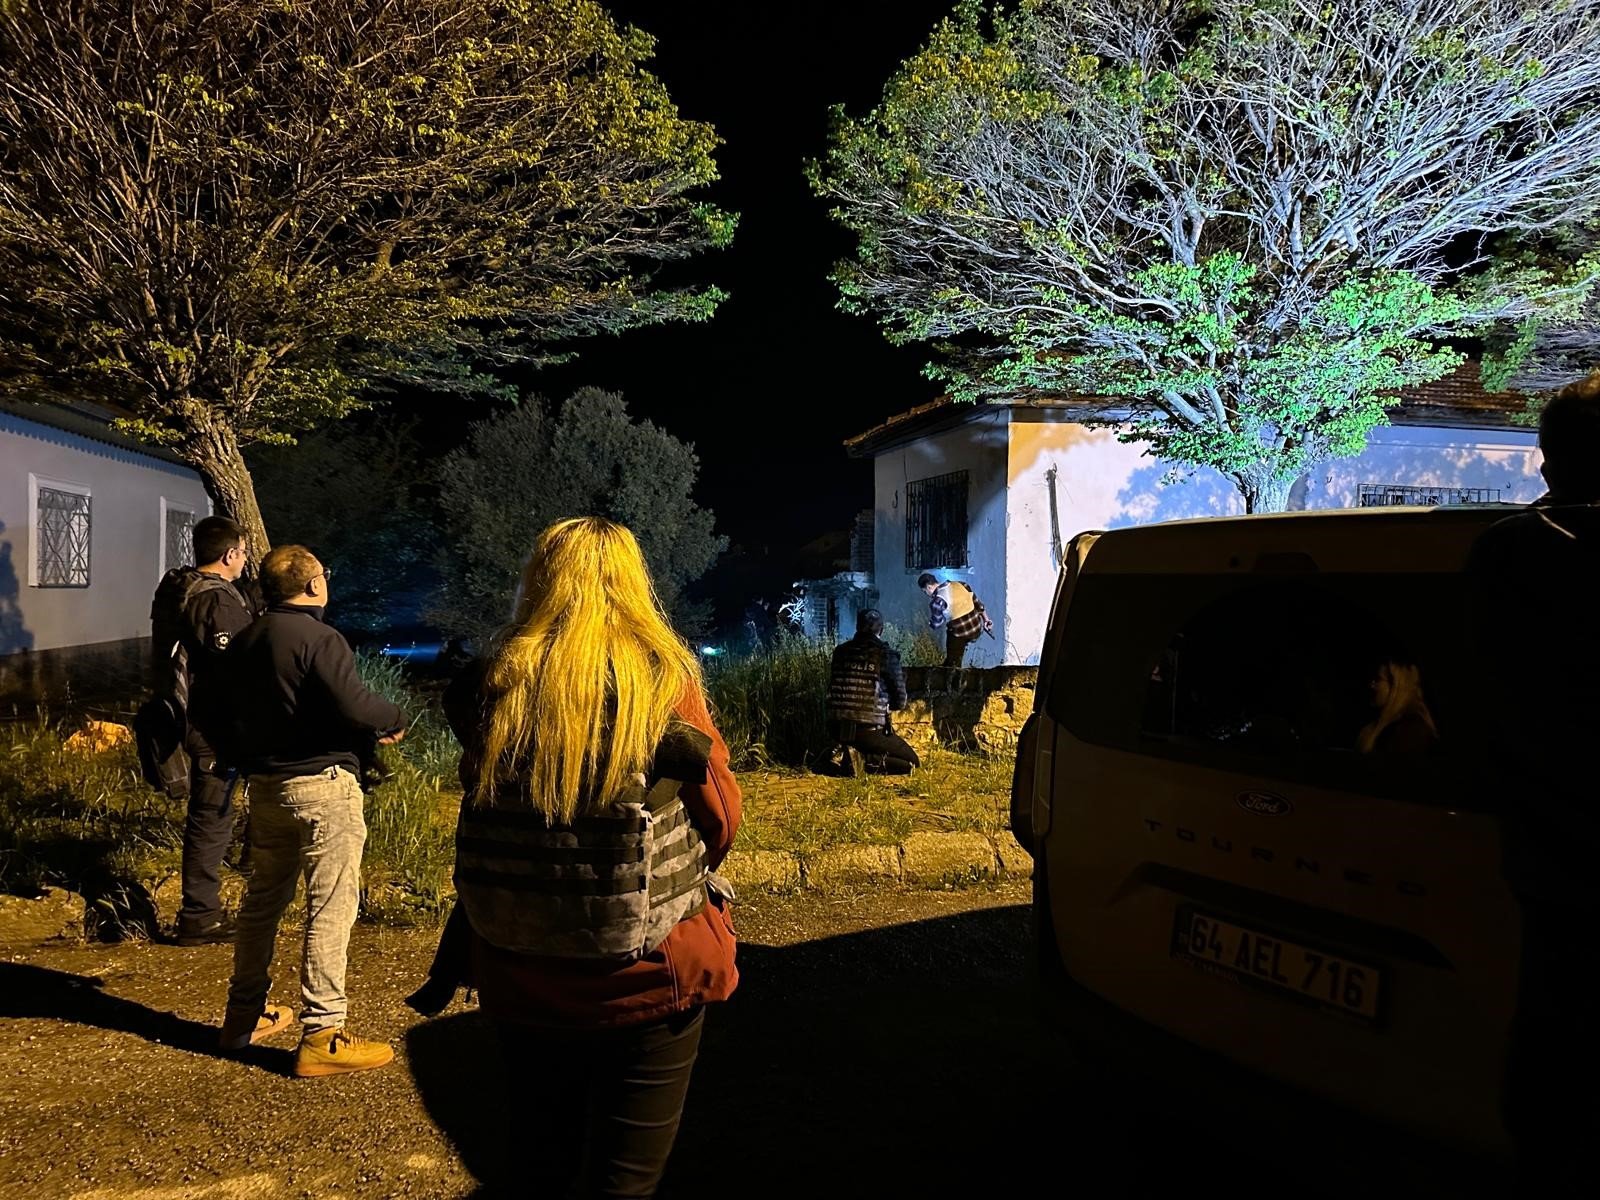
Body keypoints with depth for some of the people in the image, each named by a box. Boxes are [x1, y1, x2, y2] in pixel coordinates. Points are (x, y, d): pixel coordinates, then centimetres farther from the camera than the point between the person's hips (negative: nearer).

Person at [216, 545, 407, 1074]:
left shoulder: (244, 642, 10)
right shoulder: (319, 638, -16)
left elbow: (235, 716, 15)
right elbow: (354, 707, -23)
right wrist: (394, 720, -5)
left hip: (265, 786, 9)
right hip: (321, 784, -9)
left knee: (263, 900, 19)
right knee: (331, 909, -3)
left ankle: (245, 1016, 31)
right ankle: (321, 1036, -1)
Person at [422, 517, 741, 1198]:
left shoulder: (497, 683, -5)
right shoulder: (665, 681, -12)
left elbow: (480, 824, 5)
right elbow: (720, 821, -3)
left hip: (518, 980, 3)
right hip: (648, 974, -3)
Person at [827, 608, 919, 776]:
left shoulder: (840, 652, 5)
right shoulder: (886, 655, -7)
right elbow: (900, 702, -1)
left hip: (838, 729, 6)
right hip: (870, 730, -5)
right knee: (912, 762, 11)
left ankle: (856, 753, 3)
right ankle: (865, 760, -11)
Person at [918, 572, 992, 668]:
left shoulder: (937, 601, -17)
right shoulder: (959, 584, 0)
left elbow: (936, 624, -5)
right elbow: (977, 603, 9)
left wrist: (930, 623, 17)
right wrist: (986, 620, 19)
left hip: (959, 634, -6)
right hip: (977, 628, 6)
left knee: (953, 663, 14)